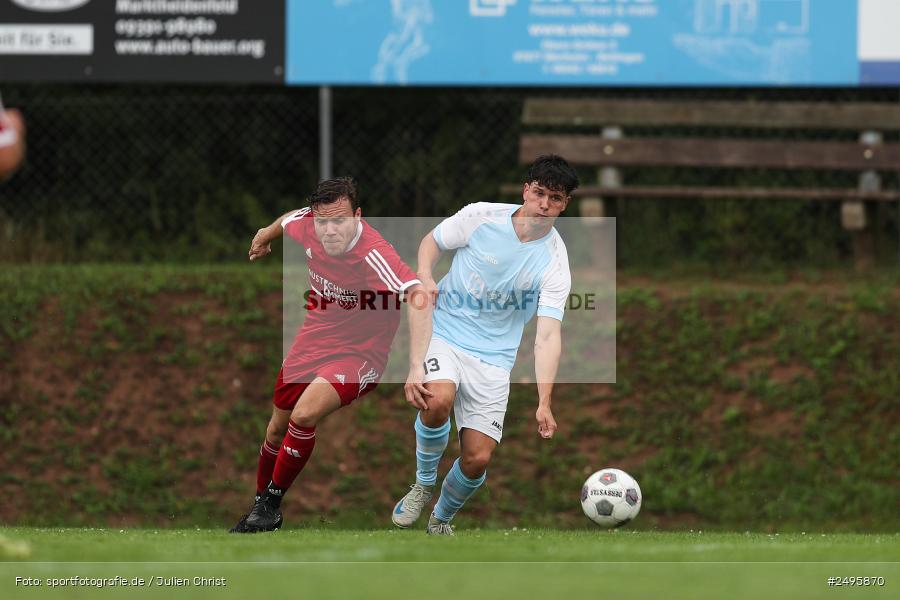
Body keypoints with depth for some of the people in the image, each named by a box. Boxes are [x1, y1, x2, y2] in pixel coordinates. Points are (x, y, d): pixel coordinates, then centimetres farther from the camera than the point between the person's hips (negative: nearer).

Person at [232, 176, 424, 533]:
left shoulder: (373, 255, -32)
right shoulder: (306, 225, -12)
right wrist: (266, 235, 36)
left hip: (359, 355, -7)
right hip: (314, 341, 7)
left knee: (304, 415, -27)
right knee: (278, 428, 16)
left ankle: (272, 503, -7)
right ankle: (259, 508, 41)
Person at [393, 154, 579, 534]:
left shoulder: (554, 262, -9)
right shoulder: (482, 217, -8)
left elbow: (547, 336, -15)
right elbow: (432, 242, 10)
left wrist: (544, 404, -24)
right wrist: (424, 275, -12)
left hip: (494, 357, 1)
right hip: (444, 333, -1)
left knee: (477, 459, -9)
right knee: (438, 400, -34)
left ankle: (441, 520, 24)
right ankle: (423, 485, -7)